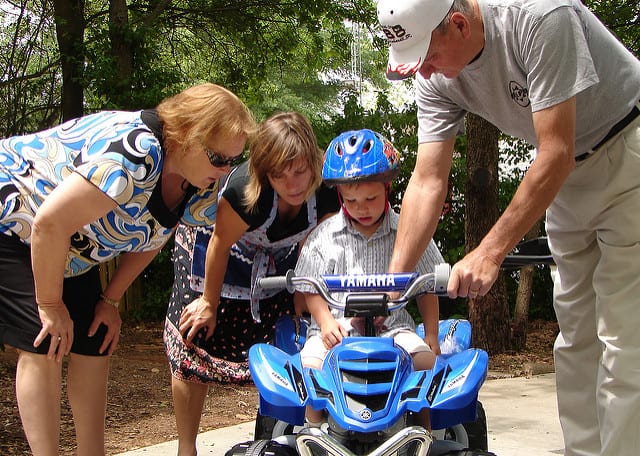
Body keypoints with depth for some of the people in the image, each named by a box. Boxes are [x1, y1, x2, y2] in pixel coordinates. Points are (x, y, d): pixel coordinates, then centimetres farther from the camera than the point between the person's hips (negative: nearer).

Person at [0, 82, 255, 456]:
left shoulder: (199, 185, -8)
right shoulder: (135, 153, -37)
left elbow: (150, 238, 7)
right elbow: (50, 223, -36)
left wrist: (111, 299, 3)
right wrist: (50, 305, -24)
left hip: (69, 252, 8)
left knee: (94, 346, 3)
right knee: (44, 345, -16)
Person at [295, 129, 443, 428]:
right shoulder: (324, 235, 4)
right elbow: (311, 288, 6)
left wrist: (431, 334, 3)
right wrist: (326, 322, -12)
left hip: (392, 325, 0)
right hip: (336, 326, 0)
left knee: (427, 361, -25)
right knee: (309, 365, -27)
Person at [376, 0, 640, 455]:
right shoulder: (436, 78, -10)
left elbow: (556, 155, -31)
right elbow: (428, 181, -10)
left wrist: (490, 252, -31)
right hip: (569, 178, 7)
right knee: (575, 336, 10)